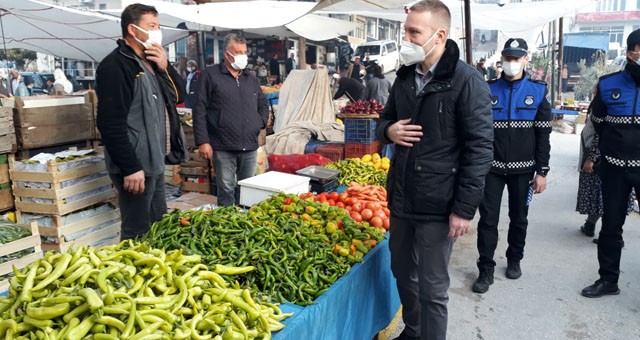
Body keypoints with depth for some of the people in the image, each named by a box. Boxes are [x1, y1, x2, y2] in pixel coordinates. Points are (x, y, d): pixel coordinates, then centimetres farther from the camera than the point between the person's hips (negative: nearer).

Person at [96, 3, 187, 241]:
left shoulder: (151, 64, 15)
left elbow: (179, 96, 17)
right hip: (135, 167, -9)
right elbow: (111, 123, -21)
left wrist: (165, 67, 1)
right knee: (138, 233, -2)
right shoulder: (115, 65, -13)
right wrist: (130, 168, -23)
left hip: (155, 163, 9)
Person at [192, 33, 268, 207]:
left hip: (250, 147, 5)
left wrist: (261, 122, 9)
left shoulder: (251, 79, 15)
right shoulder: (210, 75, -2)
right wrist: (202, 141, -12)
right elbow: (200, 110, -6)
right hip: (223, 148, -5)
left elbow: (263, 104, 28)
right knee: (226, 191, 1)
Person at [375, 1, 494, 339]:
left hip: (438, 205, -7)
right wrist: (389, 130, -5)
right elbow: (384, 120, 20)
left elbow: (480, 149, -14)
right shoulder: (405, 77, 9)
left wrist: (464, 209, -17)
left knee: (432, 288, 5)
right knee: (402, 272, 21)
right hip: (401, 198, 7)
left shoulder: (467, 82, -12)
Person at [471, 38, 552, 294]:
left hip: (523, 169, 1)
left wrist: (542, 171, -3)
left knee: (519, 218, 14)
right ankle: (486, 269, 11)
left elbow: (543, 136, 1)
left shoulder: (537, 92, 1)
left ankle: (514, 259, 34)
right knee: (488, 219, 0)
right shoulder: (488, 90, 1)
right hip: (492, 167, 0)